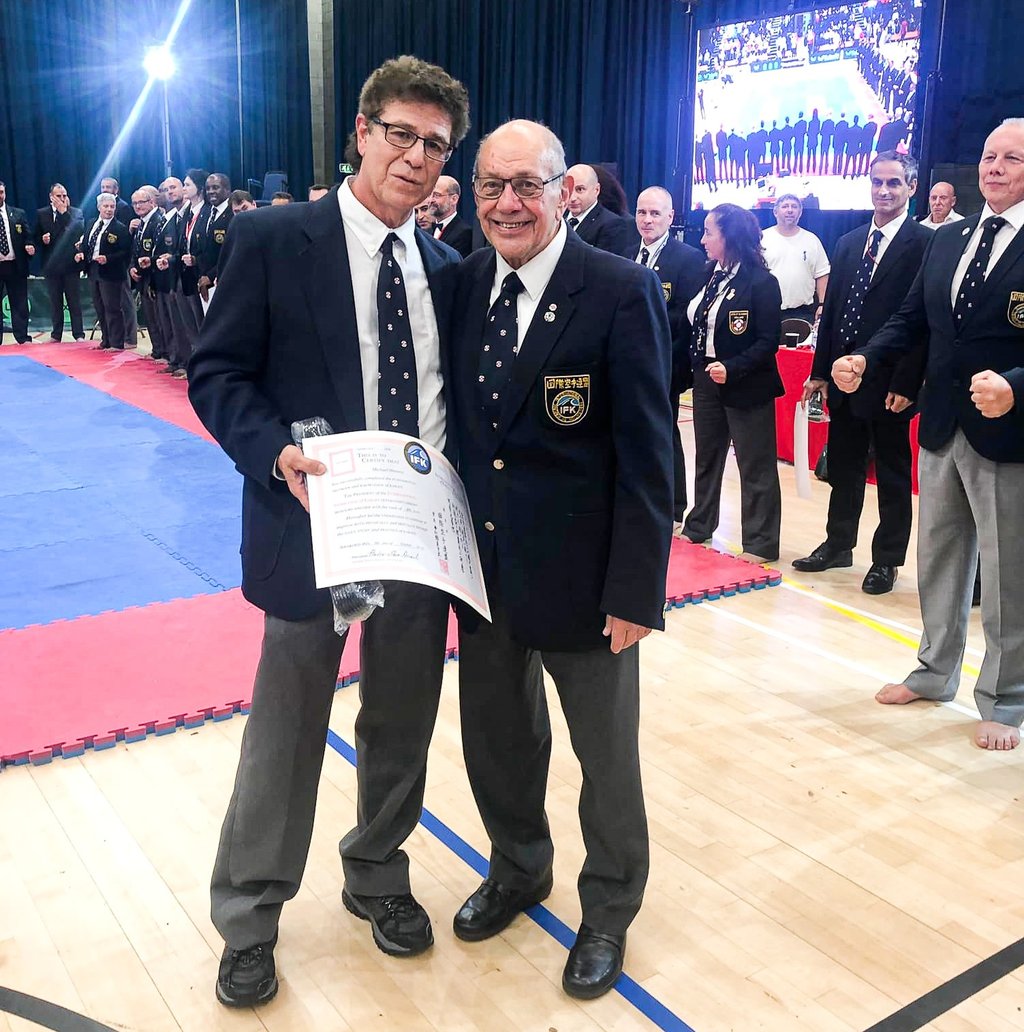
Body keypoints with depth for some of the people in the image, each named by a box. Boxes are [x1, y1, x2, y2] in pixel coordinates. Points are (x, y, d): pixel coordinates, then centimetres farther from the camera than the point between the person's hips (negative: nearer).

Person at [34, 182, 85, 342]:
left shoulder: (76, 212, 3)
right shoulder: (41, 214, 9)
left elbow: (79, 230, -15)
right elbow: (36, 237, 9)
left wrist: (64, 211, -13)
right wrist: (42, 240, -13)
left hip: (70, 263, -2)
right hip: (51, 264, 2)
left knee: (75, 301, 0)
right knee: (55, 302, 8)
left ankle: (79, 334, 4)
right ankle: (56, 334, 13)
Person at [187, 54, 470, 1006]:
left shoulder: (444, 268, 8)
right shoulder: (271, 240, -6)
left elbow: (453, 392, 12)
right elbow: (217, 372, -6)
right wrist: (278, 453, -23)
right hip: (313, 521, -4)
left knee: (402, 724, 17)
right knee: (287, 726, 9)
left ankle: (378, 876, 42)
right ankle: (248, 921, 29)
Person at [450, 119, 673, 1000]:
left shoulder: (622, 292, -13)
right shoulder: (464, 283, 3)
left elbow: (646, 455, -13)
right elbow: (456, 423, 7)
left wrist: (636, 589, -15)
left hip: (582, 572, -5)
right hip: (484, 564, 5)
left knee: (606, 752, 13)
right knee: (496, 733, 20)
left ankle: (608, 908, 37)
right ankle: (518, 869, 46)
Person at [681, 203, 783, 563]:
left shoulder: (761, 282, -13)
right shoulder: (709, 275, 7)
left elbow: (768, 342, -16)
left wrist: (732, 369, -26)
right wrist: (694, 366, 1)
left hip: (745, 386, -7)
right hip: (706, 381, 7)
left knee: (755, 467, 2)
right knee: (706, 458, 19)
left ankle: (760, 544, 12)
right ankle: (698, 527, 33)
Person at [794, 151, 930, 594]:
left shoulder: (924, 245, -8)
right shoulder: (848, 244, 11)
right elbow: (831, 311, 12)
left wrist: (906, 384, -17)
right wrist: (820, 370, 9)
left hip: (889, 382, -6)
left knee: (892, 474, 7)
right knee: (843, 468, 15)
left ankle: (887, 559, 18)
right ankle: (838, 544, 29)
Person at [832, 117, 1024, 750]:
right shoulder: (946, 242, 10)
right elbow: (913, 320, 12)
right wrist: (865, 360, -5)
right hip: (943, 429, 6)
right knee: (939, 561, 18)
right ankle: (935, 674, 36)